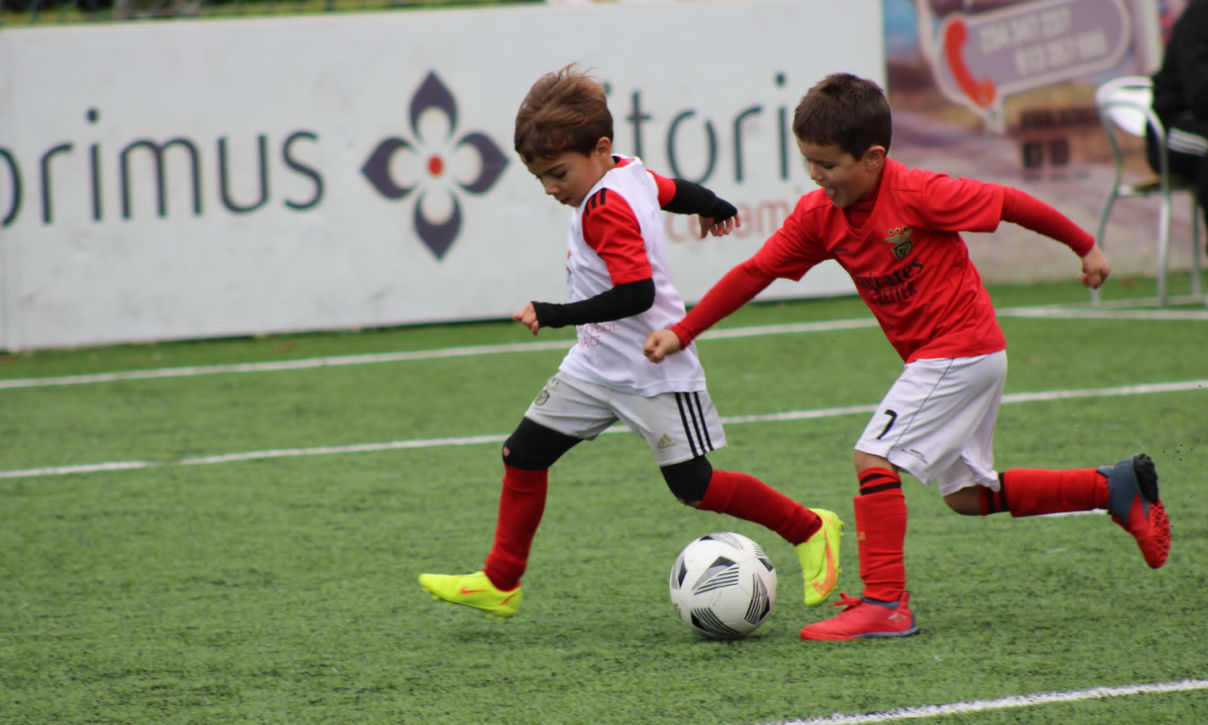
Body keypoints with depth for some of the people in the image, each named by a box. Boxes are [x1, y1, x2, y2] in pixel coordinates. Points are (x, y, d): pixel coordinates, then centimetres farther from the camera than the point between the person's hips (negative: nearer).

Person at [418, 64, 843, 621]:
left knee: (694, 488, -5)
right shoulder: (629, 173, 0)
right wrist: (716, 209, 38)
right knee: (523, 454, 4)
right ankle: (500, 584, 12)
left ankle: (810, 530, 12)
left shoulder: (607, 208, -25)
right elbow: (680, 192, 17)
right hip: (597, 366, 10)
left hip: (653, 374, -10)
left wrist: (555, 315, -31)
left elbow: (636, 294, -31)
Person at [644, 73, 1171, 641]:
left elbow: (1009, 203, -12)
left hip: (962, 349, -9)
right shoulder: (818, 216, -2)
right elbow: (754, 273, 2)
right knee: (966, 497, 16)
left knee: (875, 457, -18)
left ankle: (884, 603, -16)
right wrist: (681, 334, -2)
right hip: (931, 356, 9)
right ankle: (1116, 488, 25)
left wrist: (1085, 248, -1)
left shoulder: (917, 194, -21)